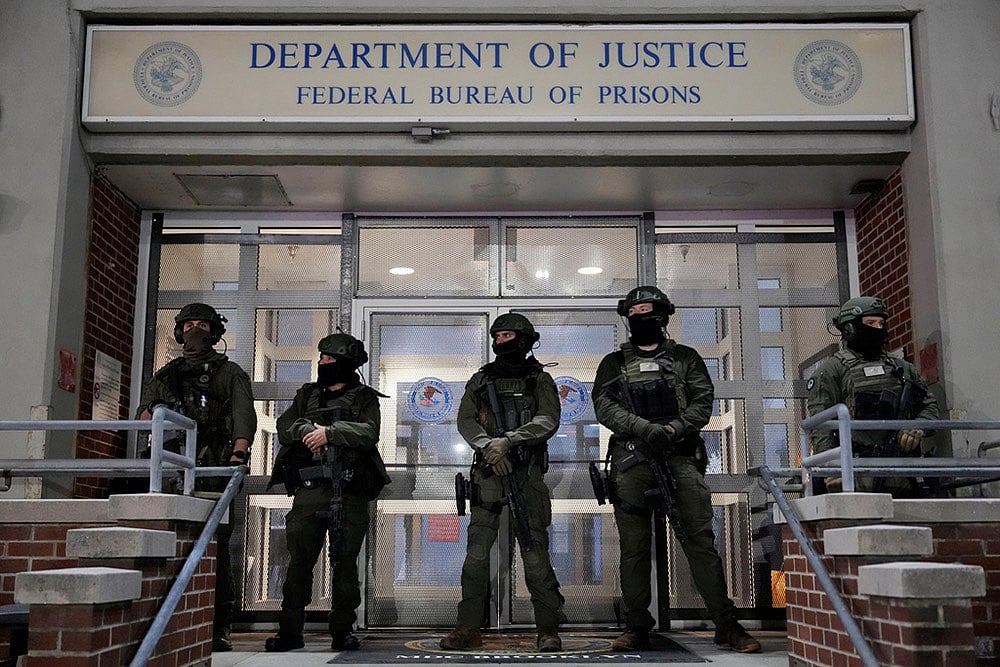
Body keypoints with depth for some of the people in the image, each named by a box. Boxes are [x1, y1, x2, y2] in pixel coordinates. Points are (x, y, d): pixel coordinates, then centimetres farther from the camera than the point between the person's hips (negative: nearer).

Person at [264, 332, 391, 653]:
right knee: (299, 560, 0)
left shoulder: (365, 398, 10)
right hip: (309, 490, 3)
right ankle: (290, 630, 6)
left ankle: (343, 630, 8)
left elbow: (368, 433, -8)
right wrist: (308, 429, -10)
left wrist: (330, 432, -16)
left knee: (345, 561, 1)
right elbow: (284, 428, 8)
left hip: (350, 494, -2)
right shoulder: (306, 395, 20)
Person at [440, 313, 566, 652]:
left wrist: (507, 441, -17)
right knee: (476, 553, -1)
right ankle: (469, 628, 4)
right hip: (488, 473, 2)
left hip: (527, 474, -2)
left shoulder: (539, 380, 9)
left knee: (535, 552, -5)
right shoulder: (480, 380, 17)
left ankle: (548, 629, 1)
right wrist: (489, 446, -12)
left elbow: (548, 421, -6)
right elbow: (466, 420, 5)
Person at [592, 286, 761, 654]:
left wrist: (673, 428, -14)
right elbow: (604, 406, 1)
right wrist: (645, 428, -14)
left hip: (680, 457, -1)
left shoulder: (685, 358, 17)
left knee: (700, 540, -6)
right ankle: (637, 627, 9)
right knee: (634, 547, 2)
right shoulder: (614, 363, 16)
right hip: (632, 461, 1)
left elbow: (703, 401, 5)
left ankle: (727, 626, -4)